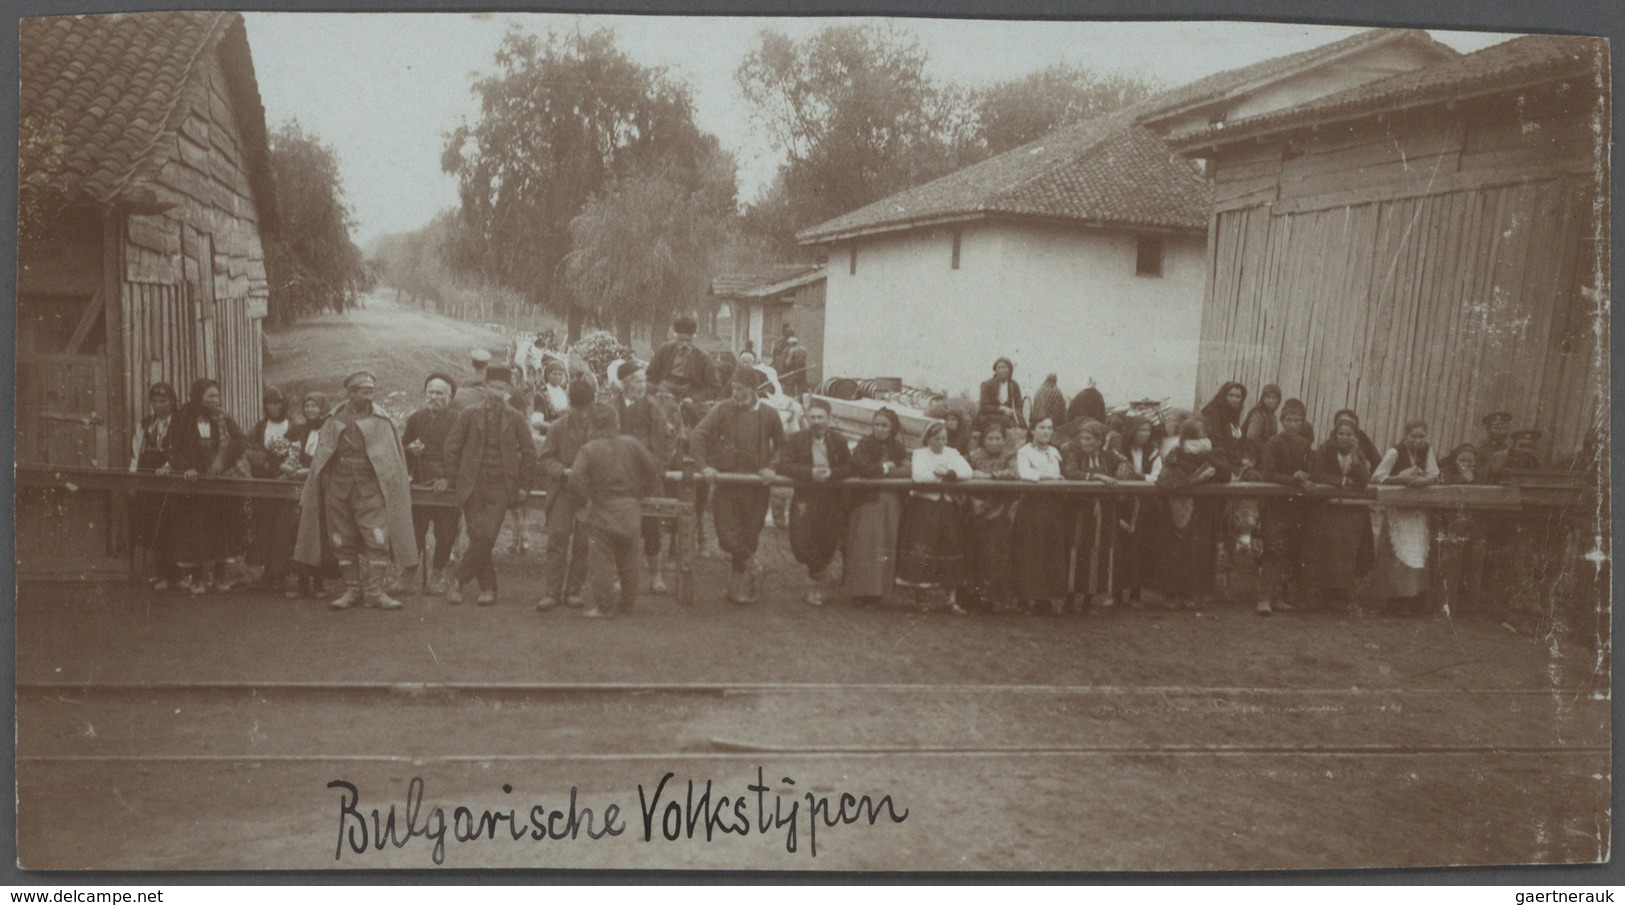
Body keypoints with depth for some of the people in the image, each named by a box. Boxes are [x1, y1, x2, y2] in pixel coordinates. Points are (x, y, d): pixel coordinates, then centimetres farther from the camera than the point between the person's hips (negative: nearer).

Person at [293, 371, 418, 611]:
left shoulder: (382, 422, 4)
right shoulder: (333, 421, 8)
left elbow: (394, 458, 7)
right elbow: (320, 458, 12)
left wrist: (397, 483, 2)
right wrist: (320, 484, 8)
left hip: (371, 490, -2)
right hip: (339, 490, 2)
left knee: (377, 539, -11)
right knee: (344, 542, 6)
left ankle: (375, 590, -3)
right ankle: (352, 590, 17)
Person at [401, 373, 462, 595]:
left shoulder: (458, 420, 0)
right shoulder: (415, 418, 12)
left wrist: (449, 479, -15)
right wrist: (410, 450, -5)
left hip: (447, 487, -2)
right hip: (420, 485, 2)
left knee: (445, 534, -1)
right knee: (413, 533, -2)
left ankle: (437, 576, 15)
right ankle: (408, 575, 8)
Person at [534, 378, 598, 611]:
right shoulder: (559, 427, 2)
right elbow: (544, 458, 3)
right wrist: (563, 471, -14)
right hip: (563, 490, 0)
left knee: (583, 544, 3)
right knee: (557, 540, -5)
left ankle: (574, 591, 13)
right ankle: (551, 592, -1)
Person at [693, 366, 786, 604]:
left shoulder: (768, 414, 2)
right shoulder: (723, 410, 0)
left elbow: (782, 446, 13)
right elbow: (699, 435, -5)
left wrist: (772, 468, -1)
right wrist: (704, 466, -16)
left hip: (756, 485, 0)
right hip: (725, 482, 0)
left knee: (750, 535, 5)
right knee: (726, 534, -8)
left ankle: (741, 581, 21)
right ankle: (751, 567, 14)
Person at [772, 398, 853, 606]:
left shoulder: (839, 440, 5)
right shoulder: (796, 440, -2)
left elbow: (850, 467, 1)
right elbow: (782, 465, -12)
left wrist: (831, 473, -19)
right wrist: (810, 472, -23)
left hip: (832, 499, 2)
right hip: (805, 498, -2)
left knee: (828, 544, 5)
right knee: (800, 544, -12)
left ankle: (817, 586, 33)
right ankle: (821, 573, 20)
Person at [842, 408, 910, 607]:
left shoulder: (897, 448, 12)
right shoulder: (864, 445, 0)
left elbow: (906, 470, -1)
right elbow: (862, 468, -16)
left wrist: (880, 469, -10)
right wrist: (886, 467, -4)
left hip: (891, 504, 4)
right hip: (867, 501, -4)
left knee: (886, 545, 2)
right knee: (864, 545, -6)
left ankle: (879, 588, 8)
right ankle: (861, 590, -3)